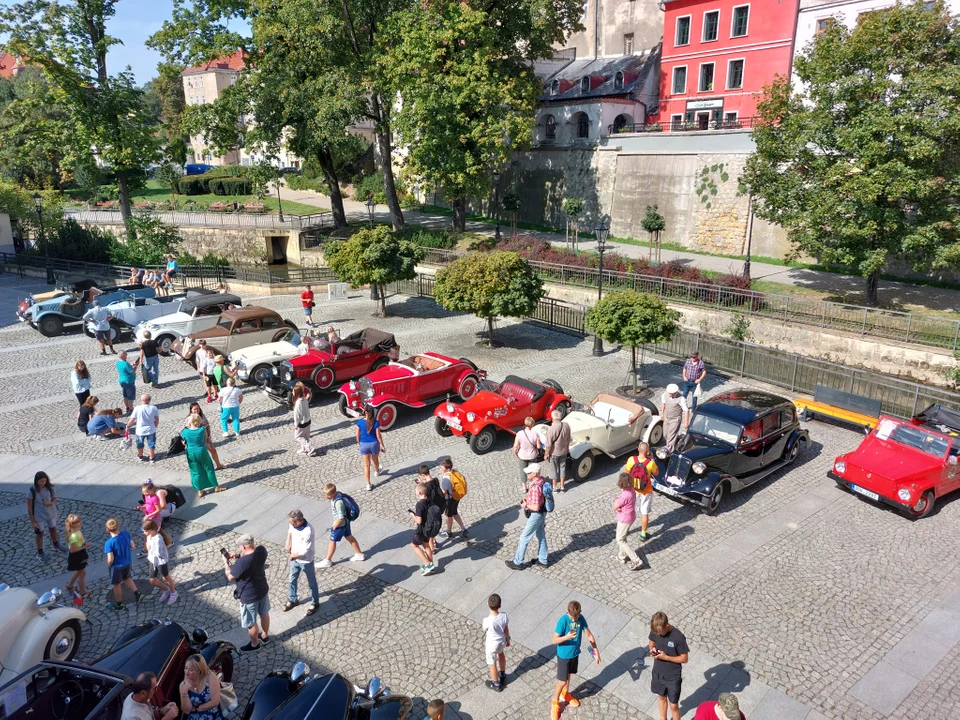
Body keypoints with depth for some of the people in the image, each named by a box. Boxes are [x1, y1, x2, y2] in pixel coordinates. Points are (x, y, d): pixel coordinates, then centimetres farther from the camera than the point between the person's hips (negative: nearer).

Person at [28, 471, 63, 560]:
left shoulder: (49, 488, -14)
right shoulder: (32, 491, -23)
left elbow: (54, 498, 2)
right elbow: (29, 507, -15)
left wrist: (50, 503, -22)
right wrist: (33, 521, -12)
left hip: (51, 514, 3)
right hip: (39, 516, -3)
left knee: (53, 529, 23)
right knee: (39, 534, 14)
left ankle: (56, 545, 49)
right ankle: (40, 553, 34)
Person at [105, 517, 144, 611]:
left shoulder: (109, 543, -29)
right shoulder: (126, 534, -15)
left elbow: (110, 559, -25)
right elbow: (132, 546, -1)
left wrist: (108, 566, -6)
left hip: (117, 566, -5)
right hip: (128, 562, 5)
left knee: (116, 585, 17)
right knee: (126, 578, 31)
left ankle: (119, 605, 34)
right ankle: (138, 593, 21)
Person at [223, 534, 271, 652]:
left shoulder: (242, 562, -37)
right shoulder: (262, 550, -17)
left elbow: (230, 577, -19)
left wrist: (226, 562, -6)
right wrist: (238, 556, -3)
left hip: (249, 596, -7)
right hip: (263, 589, 7)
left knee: (250, 623, 19)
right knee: (264, 613, 29)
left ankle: (254, 644, 41)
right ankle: (265, 636, 52)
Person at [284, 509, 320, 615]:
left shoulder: (308, 531, -37)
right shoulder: (294, 524, -15)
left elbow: (304, 551, -30)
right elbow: (290, 531, 12)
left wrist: (293, 555, -13)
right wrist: (288, 544, -1)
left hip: (306, 561, -7)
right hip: (294, 559, 7)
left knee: (311, 583, 15)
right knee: (292, 580, 25)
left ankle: (315, 603, 36)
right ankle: (293, 600, 48)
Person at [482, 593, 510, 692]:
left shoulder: (487, 620, -35)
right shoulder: (504, 616, -24)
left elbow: (485, 632, -12)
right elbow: (506, 629, -6)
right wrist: (508, 640, 14)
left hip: (491, 644, -4)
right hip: (502, 641, 4)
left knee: (492, 663, 22)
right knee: (501, 653, 36)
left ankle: (496, 684, 42)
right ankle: (502, 675, 56)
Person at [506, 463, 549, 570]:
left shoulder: (535, 487, -33)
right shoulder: (542, 480, -4)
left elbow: (536, 507, -32)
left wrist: (525, 505, -15)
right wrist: (527, 497, 1)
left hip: (536, 515, -9)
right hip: (542, 513, 9)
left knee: (524, 539, 6)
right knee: (541, 536, 21)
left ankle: (518, 562, 19)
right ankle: (542, 560, 35)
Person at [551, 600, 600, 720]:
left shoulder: (581, 619, -14)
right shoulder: (562, 621, -29)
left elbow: (589, 635, -3)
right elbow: (554, 640, -25)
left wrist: (596, 651, -5)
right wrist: (567, 637, -42)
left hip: (575, 653, 5)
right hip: (564, 655, -5)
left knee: (568, 675, 26)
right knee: (562, 681, 6)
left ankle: (565, 694, 51)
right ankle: (555, 703, 28)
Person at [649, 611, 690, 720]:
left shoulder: (678, 637, -30)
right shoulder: (655, 630, -16)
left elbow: (684, 658, -18)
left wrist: (666, 657, -28)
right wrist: (652, 649, -17)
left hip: (673, 677, -5)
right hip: (658, 672, 5)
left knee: (673, 705, 11)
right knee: (661, 697, 27)